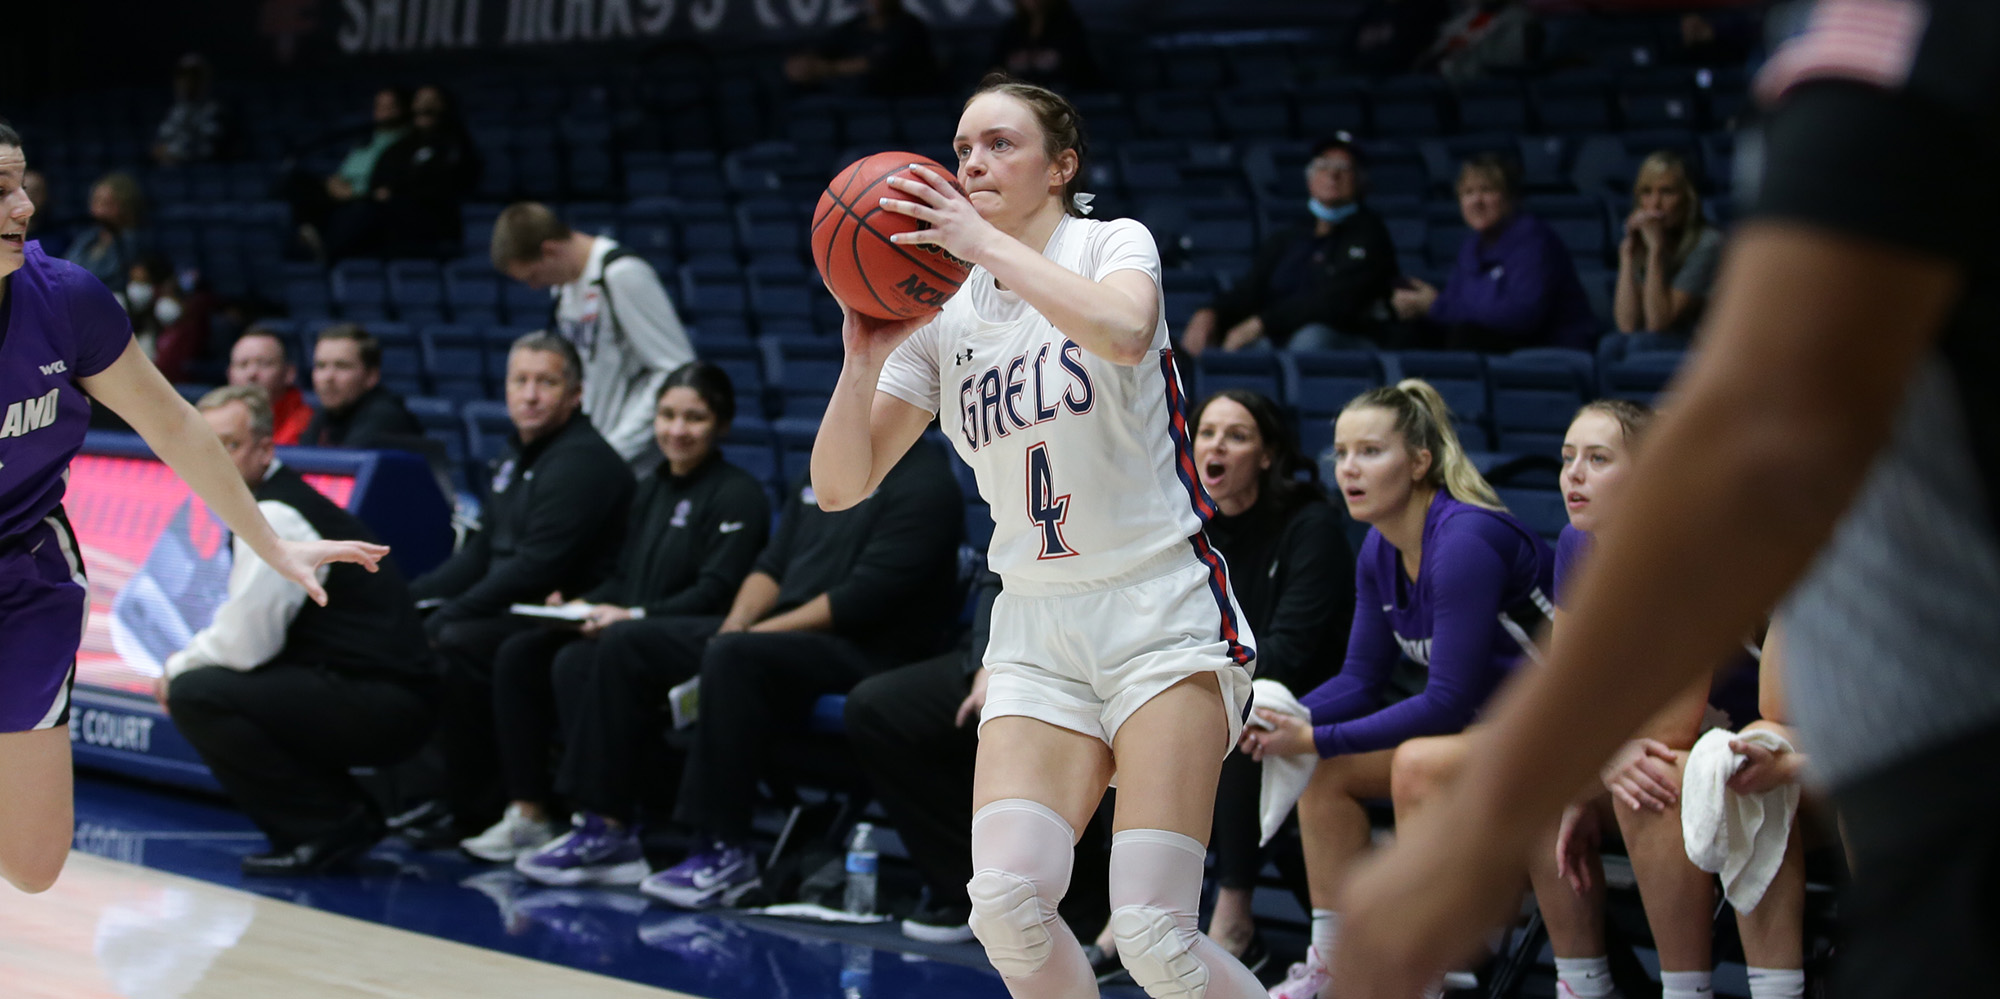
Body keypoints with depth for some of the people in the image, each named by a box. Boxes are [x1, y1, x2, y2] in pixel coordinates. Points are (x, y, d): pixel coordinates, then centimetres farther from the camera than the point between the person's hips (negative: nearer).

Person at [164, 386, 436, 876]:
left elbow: (245, 645, -17)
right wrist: (188, 662, 13)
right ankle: (348, 813, 14)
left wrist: (179, 668, 1)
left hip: (381, 707, -10)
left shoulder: (273, 518, -14)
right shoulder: (281, 500, 17)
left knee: (196, 695, -17)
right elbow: (254, 629, 26)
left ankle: (331, 826, -8)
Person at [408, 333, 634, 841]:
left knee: (453, 642, -30)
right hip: (508, 612, 10)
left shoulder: (583, 461, -14)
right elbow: (481, 552, 23)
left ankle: (476, 815, -21)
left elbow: (536, 568, -21)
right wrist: (410, 596, 9)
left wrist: (448, 615, -20)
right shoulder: (517, 457, 18)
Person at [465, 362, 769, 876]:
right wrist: (587, 605, 1)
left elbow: (716, 593, -15)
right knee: (519, 654, -9)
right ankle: (528, 812, -9)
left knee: (577, 664, -31)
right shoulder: (651, 489, 21)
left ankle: (608, 831, -32)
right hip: (627, 631, 9)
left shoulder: (738, 496, -5)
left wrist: (634, 616, -24)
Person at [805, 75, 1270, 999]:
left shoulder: (1113, 244, -3)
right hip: (1037, 629, 5)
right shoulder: (943, 316, 10)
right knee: (1007, 899, -16)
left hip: (1161, 613, -5)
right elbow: (841, 485, 4)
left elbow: (1123, 332, -29)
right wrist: (865, 359, -12)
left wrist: (987, 242, -26)